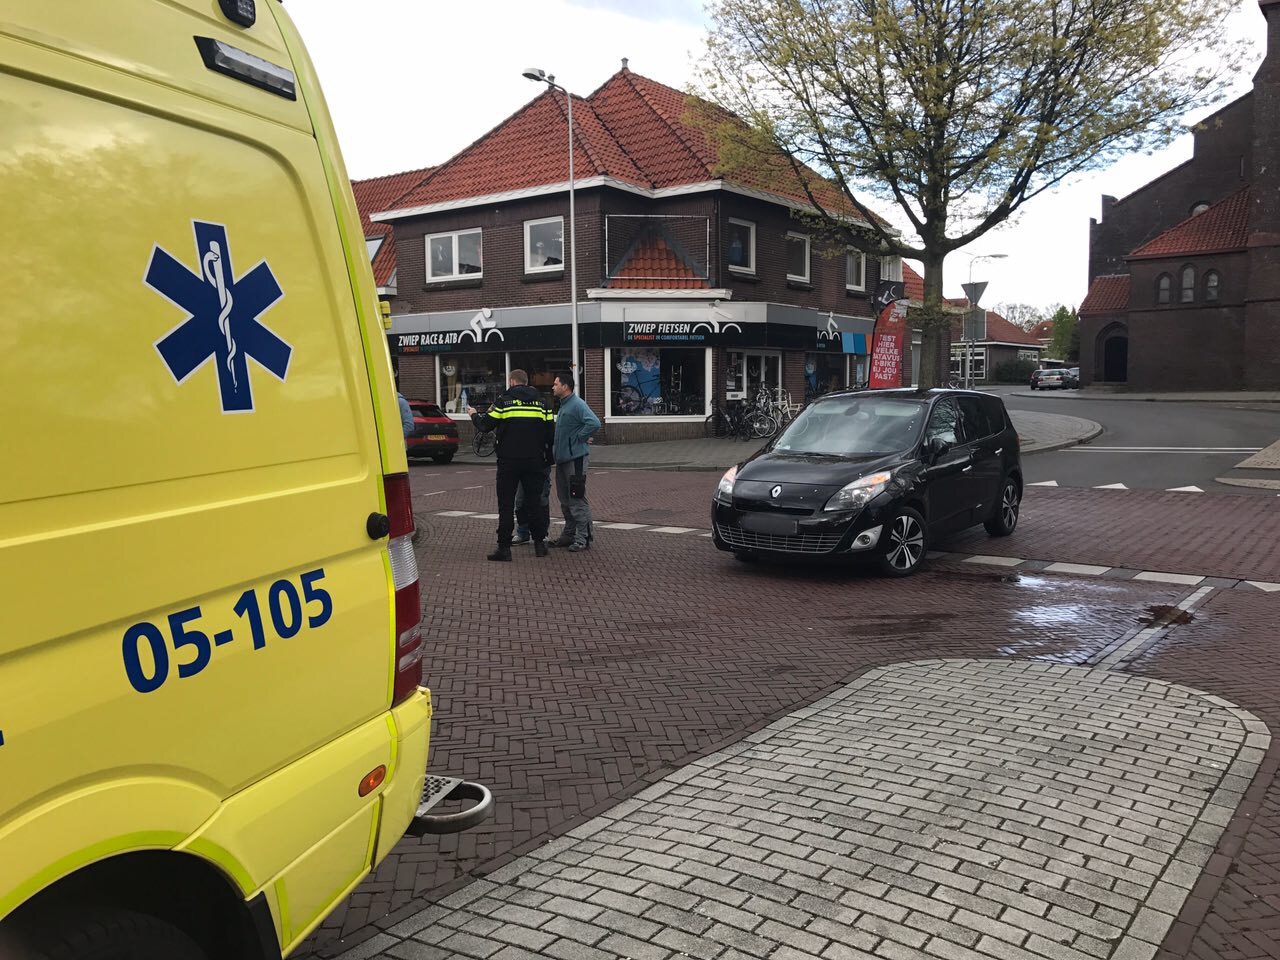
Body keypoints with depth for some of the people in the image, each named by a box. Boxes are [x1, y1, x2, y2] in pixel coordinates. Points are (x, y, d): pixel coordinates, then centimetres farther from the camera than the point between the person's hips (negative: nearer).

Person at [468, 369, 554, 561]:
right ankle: (539, 543, 15)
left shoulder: (503, 400, -3)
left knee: (506, 504, 1)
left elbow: (485, 425, -2)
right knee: (535, 502, 12)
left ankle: (504, 547, 0)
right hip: (534, 462, 3)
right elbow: (551, 432, 6)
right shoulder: (540, 402, 7)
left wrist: (474, 415, 19)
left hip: (509, 461, -3)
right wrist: (548, 458, 14)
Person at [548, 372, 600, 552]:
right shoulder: (563, 405, 16)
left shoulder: (577, 404, -15)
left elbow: (594, 423, -29)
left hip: (575, 458, -10)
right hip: (562, 459, 10)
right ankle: (569, 534, 24)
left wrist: (580, 438, -18)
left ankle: (583, 538, -1)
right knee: (565, 500, 15)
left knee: (578, 500, -6)